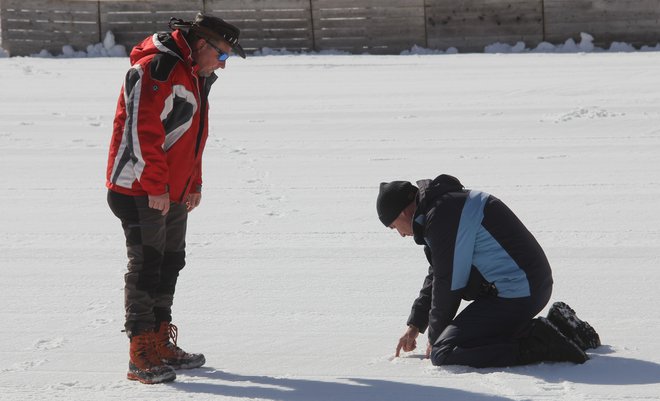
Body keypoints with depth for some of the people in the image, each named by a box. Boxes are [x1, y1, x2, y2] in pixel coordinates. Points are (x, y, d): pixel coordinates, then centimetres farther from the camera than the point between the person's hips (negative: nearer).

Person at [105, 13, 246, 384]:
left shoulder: (196, 76, 15)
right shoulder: (156, 69, -19)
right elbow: (142, 130, -24)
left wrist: (194, 184, 21)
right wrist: (154, 186, -23)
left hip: (174, 193, 10)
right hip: (140, 191, -10)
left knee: (170, 264, 15)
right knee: (146, 267, -9)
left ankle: (161, 343, 27)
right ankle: (141, 358, -6)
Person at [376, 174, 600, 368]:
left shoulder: (442, 216, -15)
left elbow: (449, 283, -13)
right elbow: (437, 276, 26)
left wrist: (435, 336, 0)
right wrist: (415, 326, 26)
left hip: (515, 294, -11)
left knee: (443, 354, -15)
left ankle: (542, 345, -19)